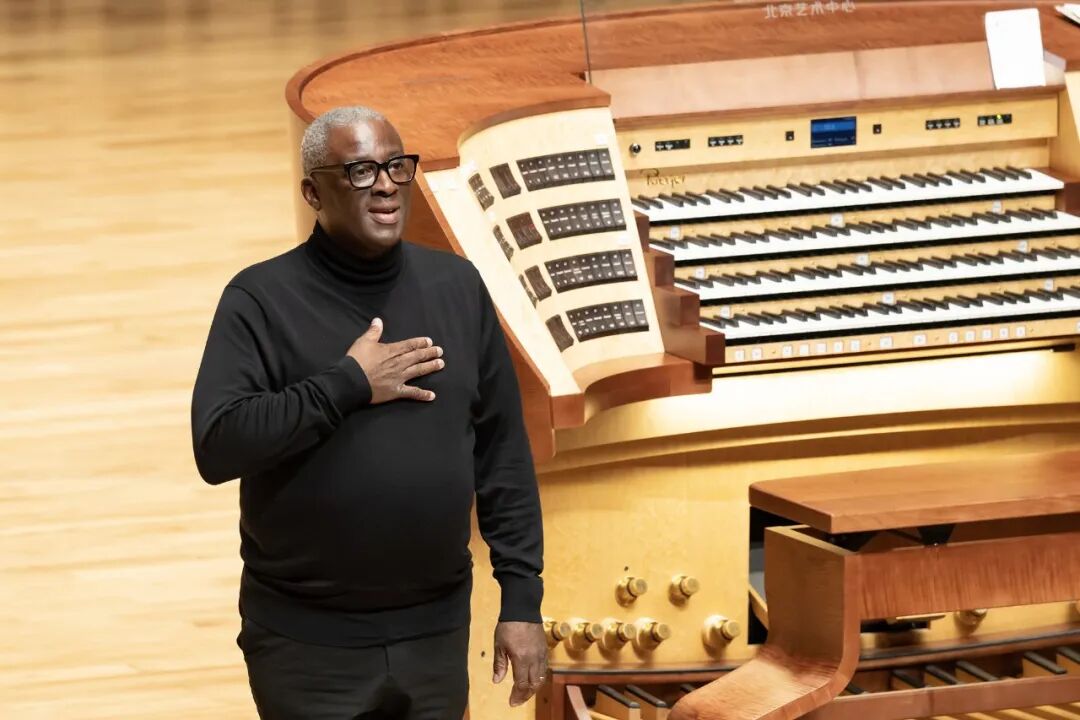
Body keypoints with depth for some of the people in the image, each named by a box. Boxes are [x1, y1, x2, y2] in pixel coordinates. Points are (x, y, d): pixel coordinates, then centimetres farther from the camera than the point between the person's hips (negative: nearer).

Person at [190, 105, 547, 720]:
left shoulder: (457, 286, 6)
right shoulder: (263, 300, -6)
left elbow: (503, 454, 6)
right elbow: (218, 445, -17)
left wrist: (522, 599, 2)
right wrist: (346, 385, -18)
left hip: (436, 635, 3)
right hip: (308, 644, -3)